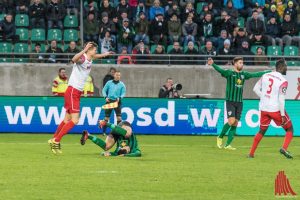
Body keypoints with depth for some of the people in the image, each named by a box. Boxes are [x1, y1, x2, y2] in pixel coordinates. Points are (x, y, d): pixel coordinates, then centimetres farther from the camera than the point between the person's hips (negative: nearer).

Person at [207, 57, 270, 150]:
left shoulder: (244, 74, 11)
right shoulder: (230, 73, -4)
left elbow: (256, 74, 18)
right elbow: (220, 70, -20)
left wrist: (269, 72, 19)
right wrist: (213, 64, -39)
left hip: (239, 102, 5)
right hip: (230, 101, -5)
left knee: (235, 124, 2)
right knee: (231, 121, -17)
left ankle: (227, 144, 9)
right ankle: (220, 137, 5)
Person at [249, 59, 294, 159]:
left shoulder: (265, 76, 4)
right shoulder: (283, 81, -13)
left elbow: (256, 89, 8)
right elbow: (281, 99, -17)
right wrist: (282, 115, -13)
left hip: (264, 108, 5)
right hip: (276, 109, -5)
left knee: (262, 131, 20)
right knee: (289, 129, 9)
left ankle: (251, 153, 18)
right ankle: (284, 148, -12)